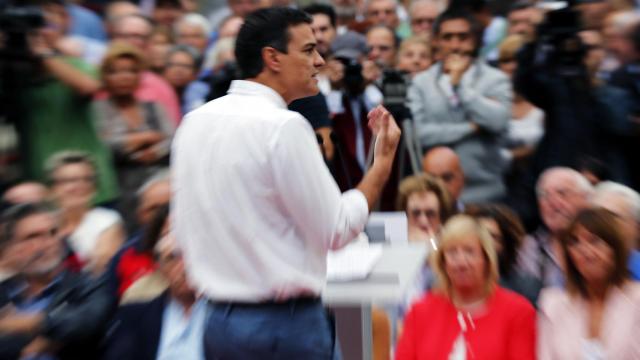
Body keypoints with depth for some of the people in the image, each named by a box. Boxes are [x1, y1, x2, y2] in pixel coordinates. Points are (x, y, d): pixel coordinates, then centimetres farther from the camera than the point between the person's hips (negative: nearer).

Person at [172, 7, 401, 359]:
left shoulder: (195, 121, 4)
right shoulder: (284, 125, -18)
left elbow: (186, 229, 11)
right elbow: (336, 231, -13)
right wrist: (383, 162, -4)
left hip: (218, 317, 7)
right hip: (284, 322, -7)